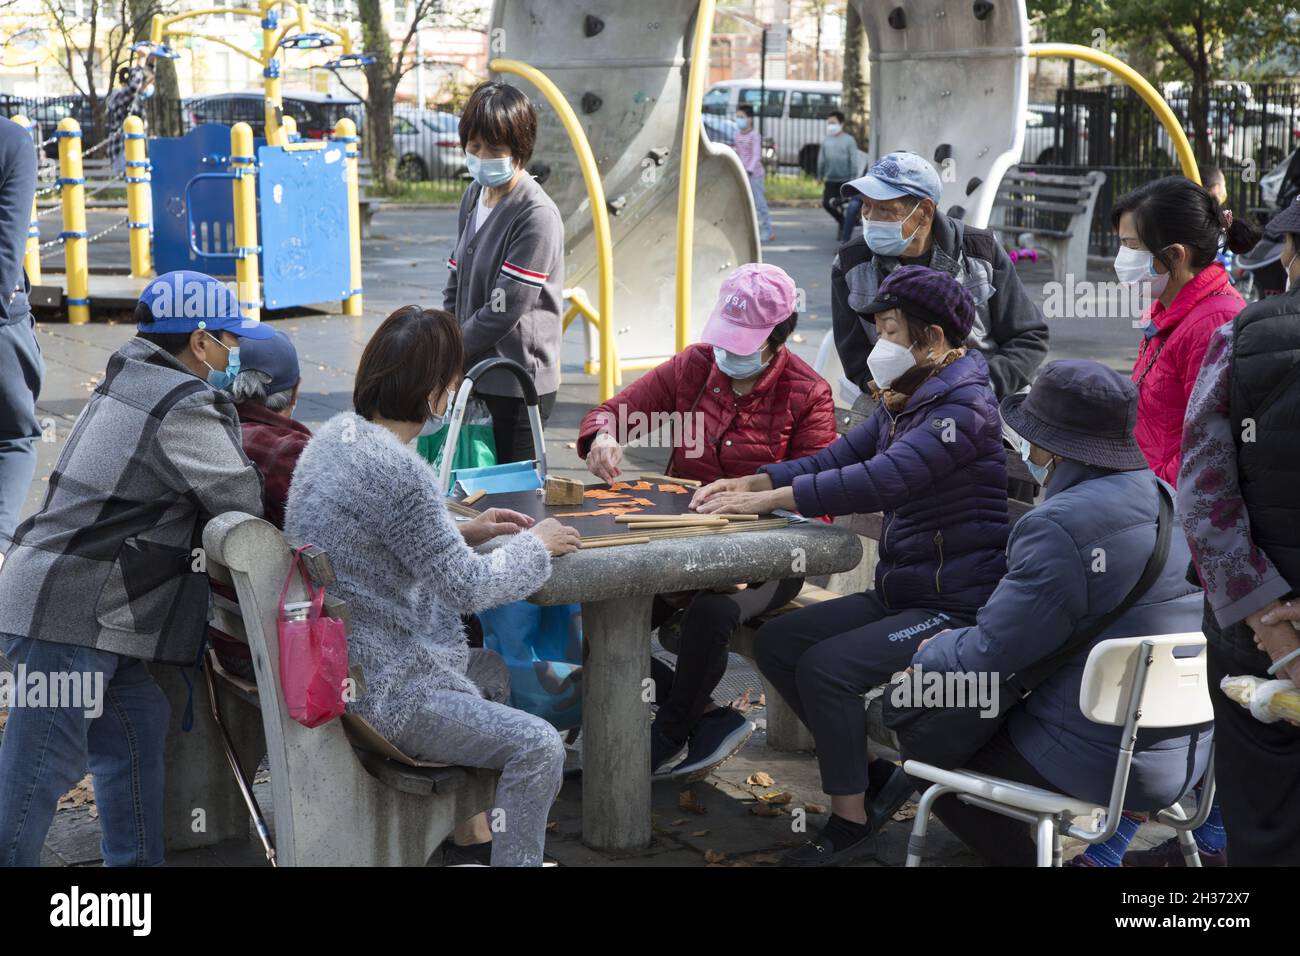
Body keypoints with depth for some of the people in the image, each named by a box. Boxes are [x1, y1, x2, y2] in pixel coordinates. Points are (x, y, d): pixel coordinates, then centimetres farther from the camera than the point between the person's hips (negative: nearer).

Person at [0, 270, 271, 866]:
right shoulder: (183, 409, -16)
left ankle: (134, 859, 22)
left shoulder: (132, 380, 14)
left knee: (136, 730, 15)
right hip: (68, 617, -10)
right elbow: (244, 505, -13)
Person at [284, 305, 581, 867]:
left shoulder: (336, 435, 4)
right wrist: (534, 546, -3)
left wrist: (462, 532, 11)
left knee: (495, 666, 30)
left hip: (334, 666, 11)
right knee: (538, 746, -13)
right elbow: (470, 589, -20)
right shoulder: (395, 472, -25)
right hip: (376, 690, -11)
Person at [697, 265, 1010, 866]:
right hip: (899, 595, 10)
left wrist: (768, 500, -28)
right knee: (775, 643, 2)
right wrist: (750, 483, -8)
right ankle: (874, 774, 10)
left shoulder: (964, 406, -18)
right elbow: (836, 458, 8)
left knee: (825, 666, -24)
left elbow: (883, 479, -29)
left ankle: (850, 821, -8)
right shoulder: (902, 405, 12)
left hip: (957, 608, -10)